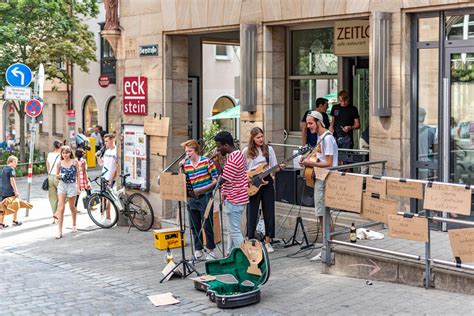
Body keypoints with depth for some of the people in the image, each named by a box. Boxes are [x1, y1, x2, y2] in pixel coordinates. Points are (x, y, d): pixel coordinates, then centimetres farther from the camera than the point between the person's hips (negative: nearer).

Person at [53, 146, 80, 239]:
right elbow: (57, 175, 11)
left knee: (72, 207, 15)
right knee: (61, 208, -9)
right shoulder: (60, 164, 0)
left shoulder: (74, 162, -3)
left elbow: (77, 175, 1)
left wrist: (78, 187, -3)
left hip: (72, 185, 0)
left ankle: (74, 225, 41)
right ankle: (59, 231, -11)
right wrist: (59, 176, -13)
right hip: (62, 185, 0)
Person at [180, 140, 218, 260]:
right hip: (192, 199, 5)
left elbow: (216, 180, -7)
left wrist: (202, 189, -16)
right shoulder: (185, 165, 7)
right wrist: (181, 169, -6)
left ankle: (210, 250, 12)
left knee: (207, 226, -1)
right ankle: (198, 250, 21)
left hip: (205, 197, -5)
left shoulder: (206, 162, -7)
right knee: (194, 226, 10)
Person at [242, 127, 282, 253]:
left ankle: (268, 242, 10)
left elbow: (274, 167, 6)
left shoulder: (269, 149, 6)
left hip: (266, 182, 1)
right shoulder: (246, 151, 2)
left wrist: (279, 168, -14)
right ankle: (250, 240, 10)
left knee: (269, 212, 2)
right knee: (252, 213, 0)